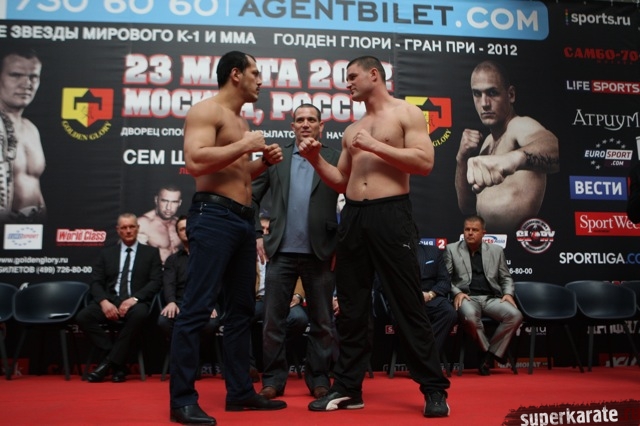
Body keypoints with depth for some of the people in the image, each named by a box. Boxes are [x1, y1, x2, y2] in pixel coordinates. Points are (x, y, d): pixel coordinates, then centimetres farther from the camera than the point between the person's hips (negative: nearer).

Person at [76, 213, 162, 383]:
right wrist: (104, 301, -12)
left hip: (136, 303, -2)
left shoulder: (151, 253, 13)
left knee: (139, 314, -39)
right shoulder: (107, 253, 19)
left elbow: (155, 282, 2)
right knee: (83, 316, -27)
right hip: (110, 301, 3)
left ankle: (109, 362, -24)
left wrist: (134, 299, -15)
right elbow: (96, 282, 10)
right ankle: (117, 363, -19)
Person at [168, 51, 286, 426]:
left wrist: (263, 162, 12)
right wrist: (245, 146, -13)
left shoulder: (241, 120, 22)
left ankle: (240, 391, 20)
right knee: (197, 309, -9)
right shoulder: (206, 111, -6)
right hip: (214, 217, -10)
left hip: (243, 219, 10)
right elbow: (195, 162, -22)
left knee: (242, 309, 11)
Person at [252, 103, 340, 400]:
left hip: (320, 252, -1)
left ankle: (319, 380, 20)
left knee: (322, 321, 8)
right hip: (281, 252, 2)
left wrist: (342, 242, -8)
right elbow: (252, 197, 9)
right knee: (273, 320, 5)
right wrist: (256, 235, 1)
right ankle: (273, 380, 16)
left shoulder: (336, 160, 3)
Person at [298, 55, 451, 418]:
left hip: (390, 214, -6)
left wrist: (375, 146, -13)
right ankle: (348, 387, 16)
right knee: (351, 307, 7)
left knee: (409, 306, -4)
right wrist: (316, 160, 6)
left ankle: (435, 390, 7)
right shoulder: (352, 130, 20)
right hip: (353, 218, 6)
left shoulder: (407, 113, 2)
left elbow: (425, 162, -11)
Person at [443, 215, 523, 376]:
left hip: (491, 298, 3)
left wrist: (508, 293, -1)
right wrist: (456, 292, -11)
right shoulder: (451, 249, 10)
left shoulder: (496, 250, 15)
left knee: (515, 315, -27)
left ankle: (489, 355, -12)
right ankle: (488, 352, -12)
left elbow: (506, 277, 19)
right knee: (470, 315, -39)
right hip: (467, 297, -3)